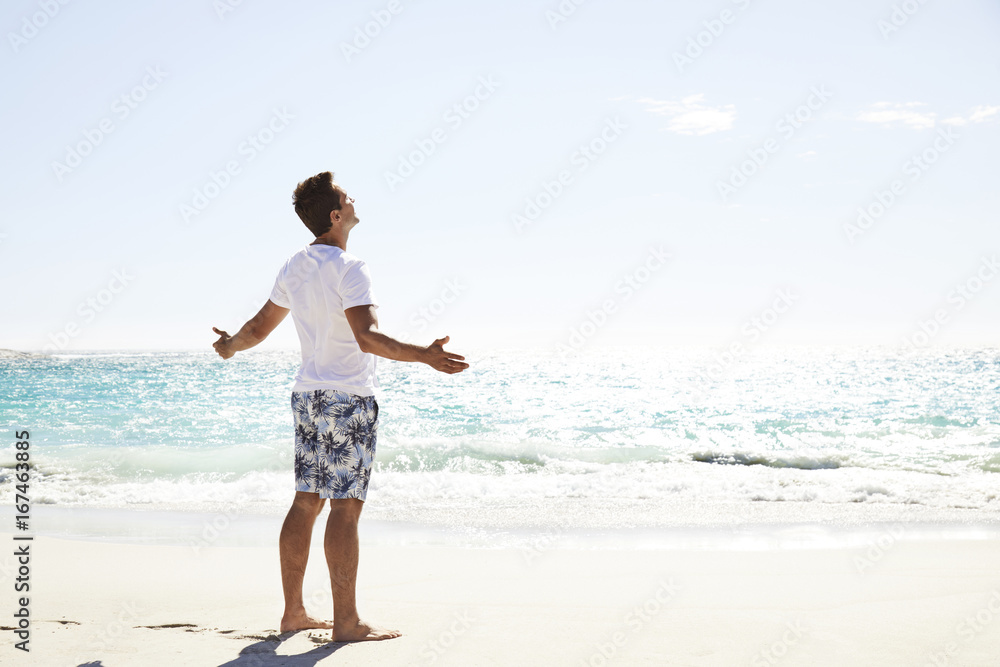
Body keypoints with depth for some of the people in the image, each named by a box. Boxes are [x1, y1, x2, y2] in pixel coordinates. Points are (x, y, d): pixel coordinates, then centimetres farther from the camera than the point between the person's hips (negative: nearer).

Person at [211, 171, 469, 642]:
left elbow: (259, 328, 18)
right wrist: (424, 356, -35)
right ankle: (346, 622, 1)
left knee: (306, 502, 12)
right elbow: (368, 338, -28)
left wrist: (230, 346, 38)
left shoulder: (294, 268, 9)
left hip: (307, 394, 8)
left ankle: (293, 612, 19)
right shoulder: (348, 269, -15)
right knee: (345, 508, -4)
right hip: (348, 399, -8)